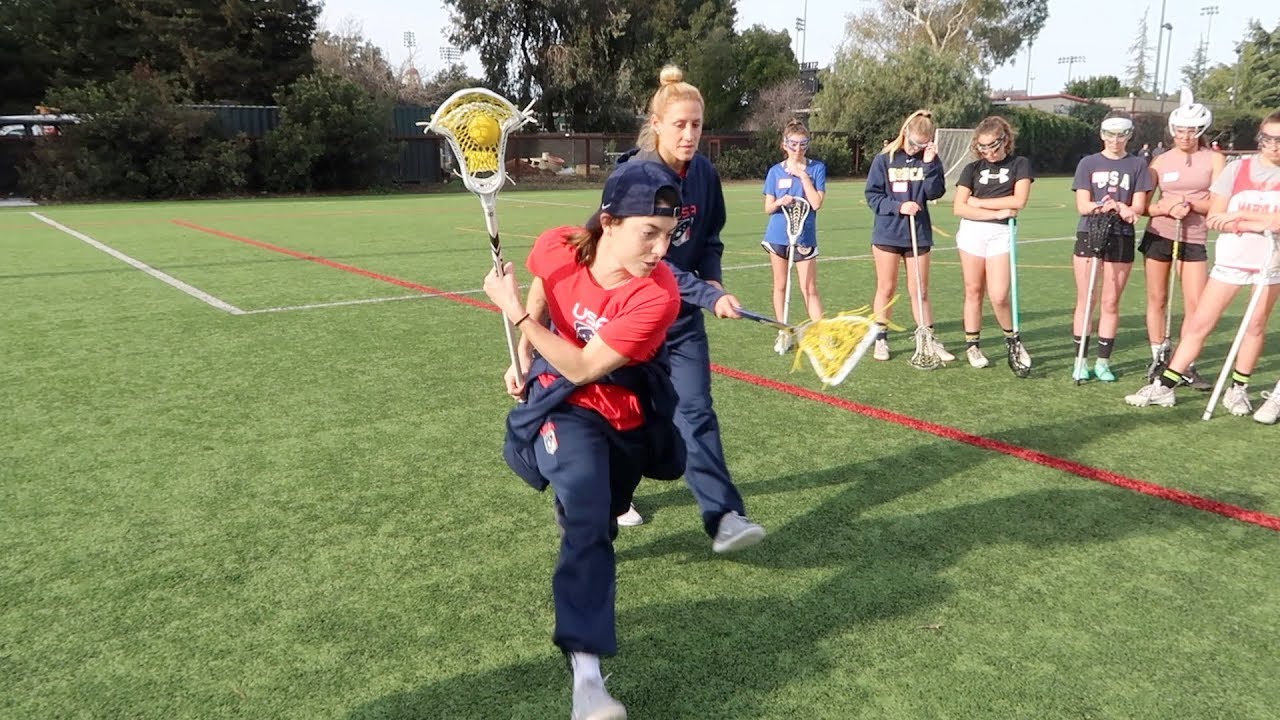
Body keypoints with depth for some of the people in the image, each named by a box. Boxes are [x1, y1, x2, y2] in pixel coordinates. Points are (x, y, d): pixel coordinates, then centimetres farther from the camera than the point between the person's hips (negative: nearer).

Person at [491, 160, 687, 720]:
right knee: (587, 521, -23)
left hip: (626, 414, 1)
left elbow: (583, 369, -27)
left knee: (595, 518, 24)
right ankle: (585, 666, -26)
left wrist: (515, 314, -27)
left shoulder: (658, 296, -32)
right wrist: (524, 358, 7)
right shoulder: (556, 248, -21)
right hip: (563, 402, 0)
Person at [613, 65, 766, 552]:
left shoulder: (705, 173, -2)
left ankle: (723, 516, -8)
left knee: (695, 410, -4)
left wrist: (712, 278, -4)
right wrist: (709, 296, -32)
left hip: (683, 313, 4)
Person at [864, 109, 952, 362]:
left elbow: (935, 193, -8)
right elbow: (872, 194, -6)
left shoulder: (930, 159, 1)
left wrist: (929, 165, -18)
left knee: (920, 291, 7)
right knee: (886, 289, 7)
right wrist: (898, 206, -18)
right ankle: (881, 340, 17)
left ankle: (930, 341, 13)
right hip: (887, 233, -1)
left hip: (919, 233, 2)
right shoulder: (884, 159, -5)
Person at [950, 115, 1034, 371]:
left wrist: (979, 202, -5)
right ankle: (972, 345, 17)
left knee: (999, 296, -10)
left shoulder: (1020, 164, 5)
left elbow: (1019, 200, -9)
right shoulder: (972, 169, 8)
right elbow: (959, 208, -3)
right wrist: (997, 212, -11)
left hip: (1001, 234, -2)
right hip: (971, 232, 2)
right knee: (973, 291, 5)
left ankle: (1013, 340, 14)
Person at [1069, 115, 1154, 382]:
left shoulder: (1137, 165, 7)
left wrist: (1122, 209, -23)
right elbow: (1082, 206, -3)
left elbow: (1138, 206, 0)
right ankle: (1081, 360, 8)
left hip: (1121, 239, 1)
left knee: (1111, 303, 4)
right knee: (1085, 301, 1)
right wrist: (1110, 206, -23)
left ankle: (1103, 362, 12)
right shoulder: (1088, 163, 5)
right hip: (1089, 235, 0)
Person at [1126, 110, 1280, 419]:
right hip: (1230, 259, 0)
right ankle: (1164, 386, 3)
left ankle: (1238, 390, 19)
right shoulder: (1237, 168, 0)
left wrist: (1240, 215, -13)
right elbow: (1214, 218, -6)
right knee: (1199, 323, 0)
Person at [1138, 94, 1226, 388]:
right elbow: (1141, 204, 2)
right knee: (1157, 299, 6)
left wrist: (1188, 202, -18)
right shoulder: (1162, 160, 5)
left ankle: (1186, 366, 5)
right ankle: (1158, 358, 19)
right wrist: (1165, 208, -16)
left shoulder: (1214, 159, 1)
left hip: (1193, 240, -1)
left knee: (1196, 304, -6)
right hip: (1158, 235, 1)